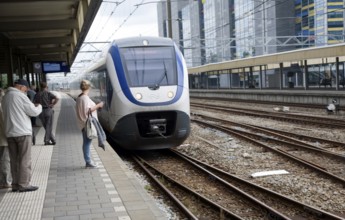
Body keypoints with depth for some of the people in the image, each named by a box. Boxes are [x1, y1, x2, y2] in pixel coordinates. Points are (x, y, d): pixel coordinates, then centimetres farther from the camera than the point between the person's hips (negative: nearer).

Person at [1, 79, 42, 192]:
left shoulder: (5, 97, 13)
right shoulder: (20, 96, -12)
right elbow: (34, 112, -11)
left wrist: (33, 106, 16)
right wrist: (39, 106, 10)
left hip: (10, 133, 7)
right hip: (22, 132, -7)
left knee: (14, 160, 11)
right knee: (25, 160, -1)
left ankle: (15, 184, 14)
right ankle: (24, 184, 1)